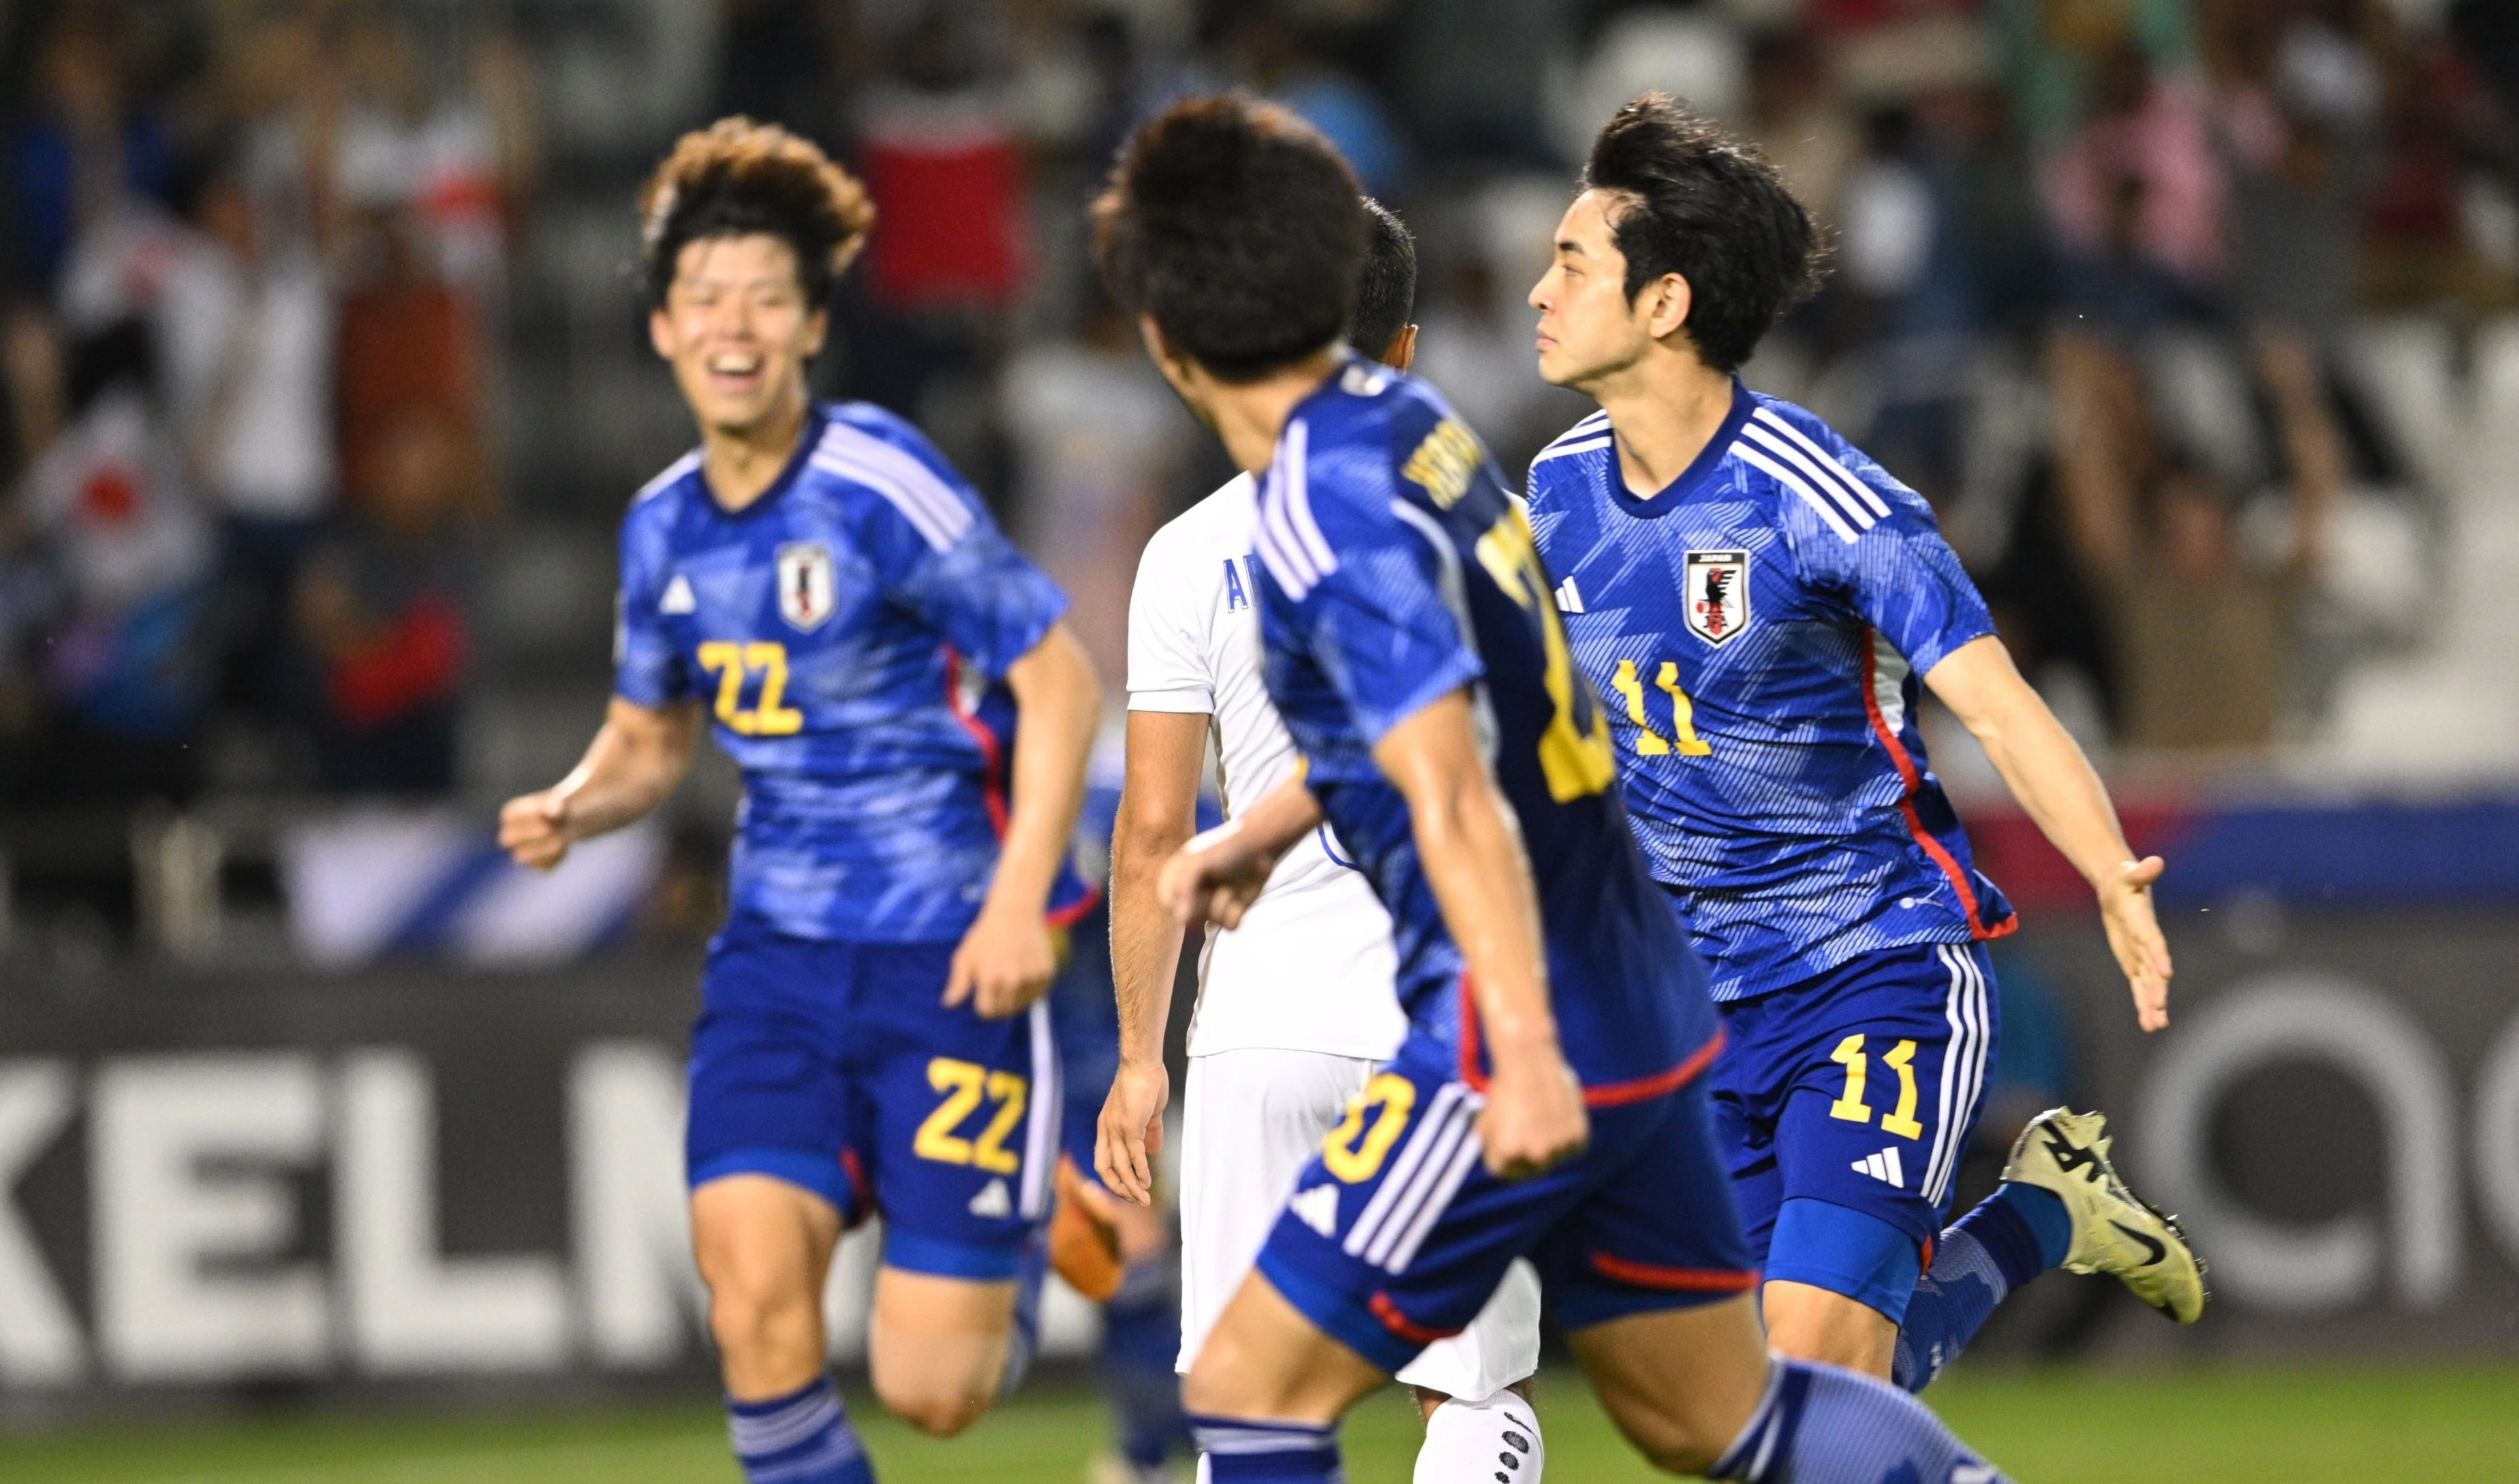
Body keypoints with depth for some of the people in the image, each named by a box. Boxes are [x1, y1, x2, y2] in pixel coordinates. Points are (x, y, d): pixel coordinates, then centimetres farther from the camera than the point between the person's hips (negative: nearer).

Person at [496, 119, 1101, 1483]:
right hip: (777, 950, 5)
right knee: (754, 1295, -17)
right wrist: (569, 810, 0)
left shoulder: (880, 488, -14)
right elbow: (648, 737, 22)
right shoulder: (662, 529, 6)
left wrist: (1020, 901, -20)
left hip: (947, 957, -5)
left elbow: (1058, 680, -11)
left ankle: (1027, 1244, 29)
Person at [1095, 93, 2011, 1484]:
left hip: (1540, 1036, -9)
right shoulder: (1412, 419, 8)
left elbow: (1454, 795, -29)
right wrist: (1263, 833, 33)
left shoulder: (1326, 512, -19)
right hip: (1644, 1017, 9)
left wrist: (1524, 1053, -35)